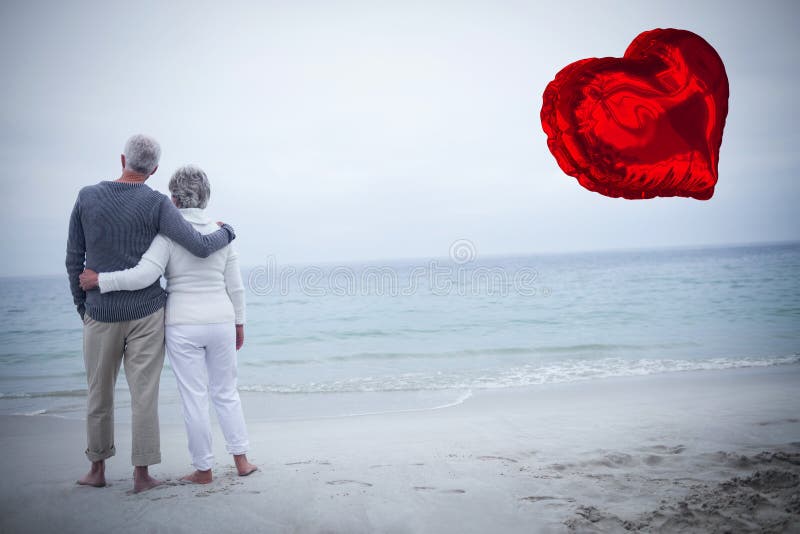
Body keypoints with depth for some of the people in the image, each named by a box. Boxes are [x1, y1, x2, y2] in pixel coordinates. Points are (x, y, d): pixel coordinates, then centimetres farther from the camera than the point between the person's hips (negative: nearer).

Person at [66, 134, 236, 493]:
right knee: (144, 394, 4)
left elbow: (74, 259, 2)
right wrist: (226, 233, 5)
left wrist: (82, 307, 14)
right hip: (146, 313, -2)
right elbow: (200, 248, -17)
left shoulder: (86, 197, -1)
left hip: (101, 314, 2)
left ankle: (97, 469, 27)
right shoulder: (157, 204, -10)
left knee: (99, 393, 16)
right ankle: (142, 473, 10)